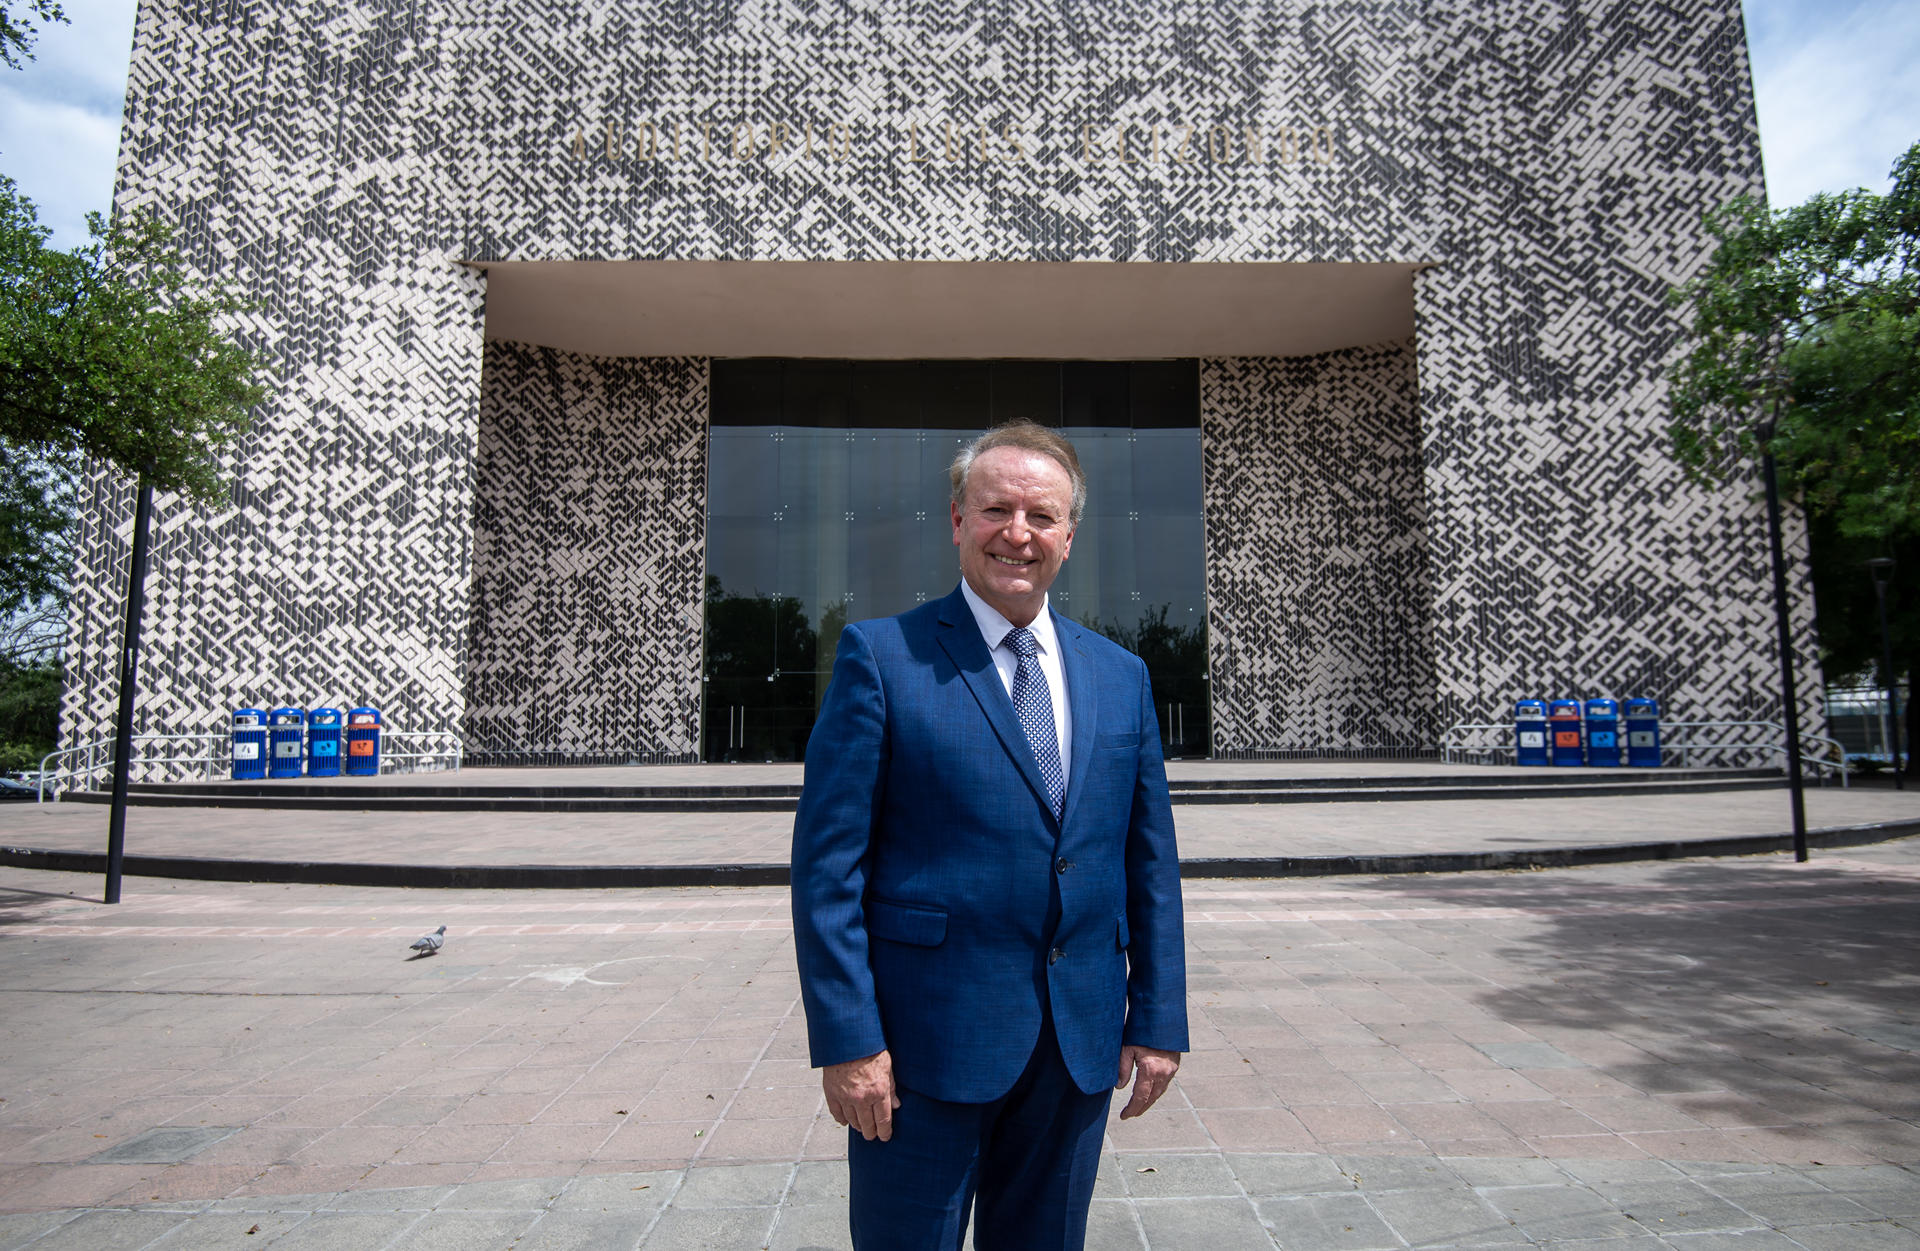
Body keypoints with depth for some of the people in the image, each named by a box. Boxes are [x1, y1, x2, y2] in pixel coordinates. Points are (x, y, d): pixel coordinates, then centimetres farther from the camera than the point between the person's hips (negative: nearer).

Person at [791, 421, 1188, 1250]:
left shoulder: (1122, 676, 7)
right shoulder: (880, 655, -6)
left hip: (1080, 1047, 4)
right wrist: (846, 1039, -13)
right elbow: (828, 861, -10)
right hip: (927, 1039, -4)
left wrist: (1158, 1020, 6)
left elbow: (1150, 861, 9)